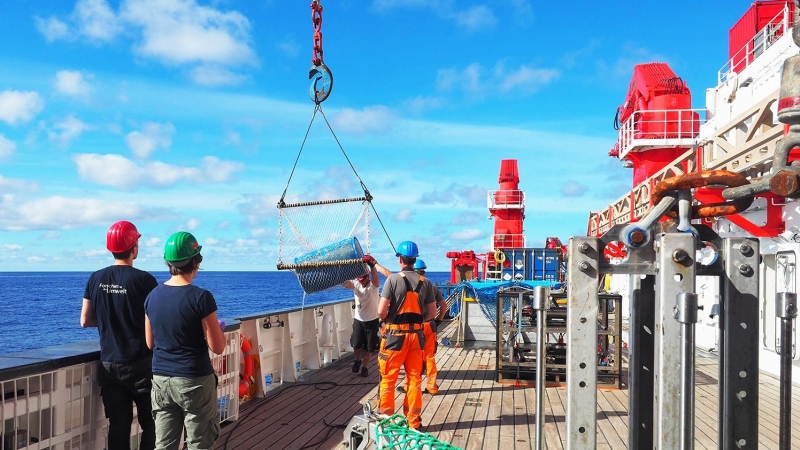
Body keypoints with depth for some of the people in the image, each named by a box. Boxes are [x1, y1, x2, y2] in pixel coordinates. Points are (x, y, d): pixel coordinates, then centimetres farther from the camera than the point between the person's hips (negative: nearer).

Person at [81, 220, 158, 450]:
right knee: (150, 424, 7)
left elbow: (85, 321, 7)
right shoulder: (144, 279, -14)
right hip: (140, 364, -4)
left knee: (118, 425, 10)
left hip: (109, 364, 5)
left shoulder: (96, 279, 1)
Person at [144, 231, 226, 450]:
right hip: (194, 381, -5)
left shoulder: (153, 296, 2)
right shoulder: (201, 297, -15)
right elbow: (217, 347, -12)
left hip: (160, 379, 5)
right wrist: (219, 332, 7)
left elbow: (150, 343, 12)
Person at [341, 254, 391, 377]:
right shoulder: (355, 284, -5)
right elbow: (343, 282, -21)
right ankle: (357, 360, 28)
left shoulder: (373, 285, -14)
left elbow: (375, 276, -34)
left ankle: (365, 366, 24)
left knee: (369, 347, 5)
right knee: (356, 344, -1)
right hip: (358, 320, 2)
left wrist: (372, 264, -50)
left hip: (372, 321, -2)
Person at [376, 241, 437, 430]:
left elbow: (381, 311, -14)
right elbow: (432, 313, 5)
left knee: (388, 379, 7)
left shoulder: (393, 279, -11)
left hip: (395, 334, -4)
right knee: (415, 379, 11)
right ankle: (414, 421, 18)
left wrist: (387, 320, 6)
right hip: (416, 335, 4)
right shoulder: (425, 283, 2)